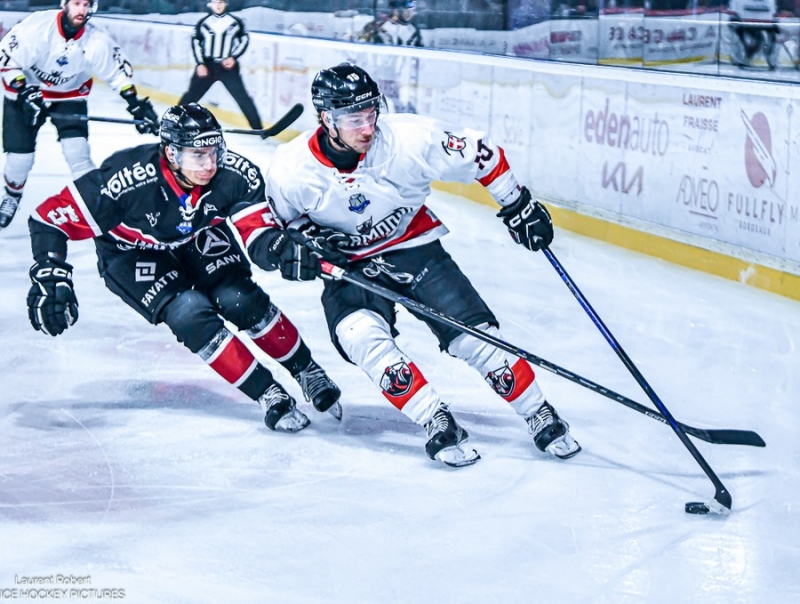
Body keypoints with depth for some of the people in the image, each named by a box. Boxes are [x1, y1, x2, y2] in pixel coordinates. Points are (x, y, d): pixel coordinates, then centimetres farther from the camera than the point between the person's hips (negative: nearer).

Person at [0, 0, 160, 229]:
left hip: (69, 95, 1)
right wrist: (24, 92, -31)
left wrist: (138, 106, -15)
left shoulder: (96, 41, -21)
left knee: (77, 150, -16)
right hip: (25, 90, -1)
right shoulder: (36, 26, -28)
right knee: (20, 154, -3)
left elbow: (119, 72, -9)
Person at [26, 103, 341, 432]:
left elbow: (260, 228, -22)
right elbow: (51, 216, -32)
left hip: (198, 238, 3)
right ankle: (268, 395, -13)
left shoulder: (236, 174, -28)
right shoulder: (127, 180, -38)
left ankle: (307, 371, 5)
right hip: (132, 253, -3)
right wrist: (49, 276, -40)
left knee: (240, 300, -17)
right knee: (189, 313, -23)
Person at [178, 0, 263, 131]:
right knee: (191, 95, 3)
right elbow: (196, 42, 5)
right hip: (207, 66, 1)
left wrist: (233, 57, -7)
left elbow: (244, 40, 5)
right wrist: (200, 64, -5)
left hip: (228, 66, -1)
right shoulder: (203, 23, 1)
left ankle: (258, 129, 0)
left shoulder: (235, 22, -1)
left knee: (242, 97, -5)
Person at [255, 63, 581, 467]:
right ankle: (437, 424, -20)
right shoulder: (291, 170, -21)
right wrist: (282, 247, -26)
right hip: (348, 267, 0)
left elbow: (479, 153, -8)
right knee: (364, 338, -29)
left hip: (414, 248, 0)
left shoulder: (408, 138, -23)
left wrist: (517, 204, 0)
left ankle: (542, 419, 6)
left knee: (476, 336, -10)